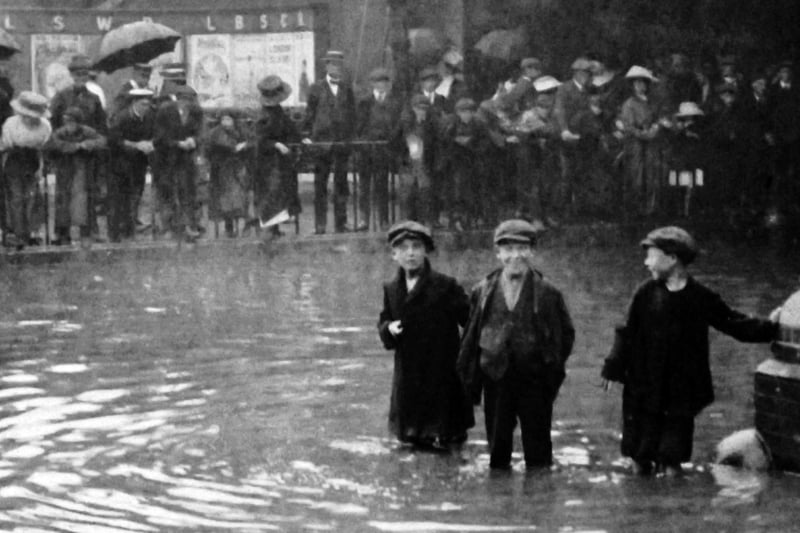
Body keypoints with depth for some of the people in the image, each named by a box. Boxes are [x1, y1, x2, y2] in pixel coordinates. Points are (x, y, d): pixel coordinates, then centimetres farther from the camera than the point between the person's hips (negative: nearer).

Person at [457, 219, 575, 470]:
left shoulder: (548, 294, -1)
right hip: (495, 381, 2)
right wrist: (469, 374, 5)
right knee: (497, 449, 9)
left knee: (538, 451, 4)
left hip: (534, 381, -2)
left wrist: (552, 367, -2)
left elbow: (566, 334, 5)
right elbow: (470, 335, 9)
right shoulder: (482, 291, 4)